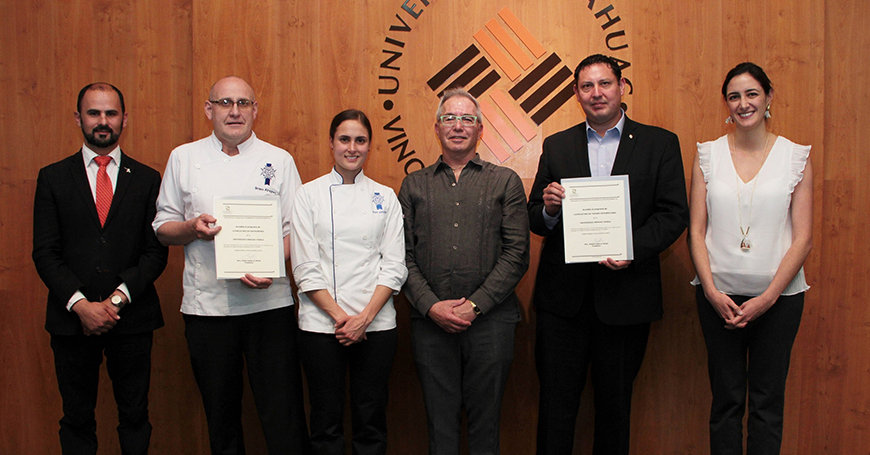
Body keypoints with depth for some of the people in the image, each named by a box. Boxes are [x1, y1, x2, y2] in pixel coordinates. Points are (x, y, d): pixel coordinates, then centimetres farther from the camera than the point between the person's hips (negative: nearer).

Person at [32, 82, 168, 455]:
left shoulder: (147, 179, 5)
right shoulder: (53, 178, 5)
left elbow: (156, 251, 0)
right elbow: (45, 253, -1)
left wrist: (118, 298, -12)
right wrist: (82, 305, -13)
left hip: (131, 317, 0)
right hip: (71, 319, 0)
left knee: (135, 416, 9)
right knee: (77, 419, 11)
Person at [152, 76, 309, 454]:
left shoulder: (278, 160, 6)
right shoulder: (184, 158, 9)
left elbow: (294, 229, 3)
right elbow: (162, 228, 11)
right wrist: (192, 228, -11)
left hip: (269, 303, -1)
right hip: (207, 305, 1)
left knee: (283, 414, -2)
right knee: (220, 414, 12)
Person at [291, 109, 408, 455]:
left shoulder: (385, 197, 7)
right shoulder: (308, 195, 4)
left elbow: (394, 265, 2)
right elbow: (305, 266, -3)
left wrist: (365, 317, -9)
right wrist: (339, 316, -11)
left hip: (376, 325, 1)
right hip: (322, 324, -1)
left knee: (371, 419, 7)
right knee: (326, 420, 6)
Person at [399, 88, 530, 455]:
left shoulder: (506, 182, 7)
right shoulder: (414, 185, 12)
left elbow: (517, 253, -1)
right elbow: (403, 255, 5)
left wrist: (474, 305, -10)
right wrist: (431, 306, -9)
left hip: (490, 319, -1)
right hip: (430, 321, 1)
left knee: (485, 418, 8)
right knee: (439, 421, 9)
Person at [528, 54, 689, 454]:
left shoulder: (660, 143, 5)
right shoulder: (556, 146, 10)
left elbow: (674, 214, -2)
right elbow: (536, 222, 9)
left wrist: (632, 249, -18)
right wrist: (549, 207, -14)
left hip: (624, 296, -1)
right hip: (563, 294, 1)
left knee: (615, 404, 11)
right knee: (556, 403, 5)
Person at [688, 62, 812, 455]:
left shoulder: (796, 157, 1)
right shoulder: (708, 155, 4)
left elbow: (803, 238, -2)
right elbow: (696, 231, 2)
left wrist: (768, 297, -10)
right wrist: (711, 291, -9)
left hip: (778, 295, 0)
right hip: (719, 293, 1)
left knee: (768, 400, 7)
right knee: (726, 398, 9)